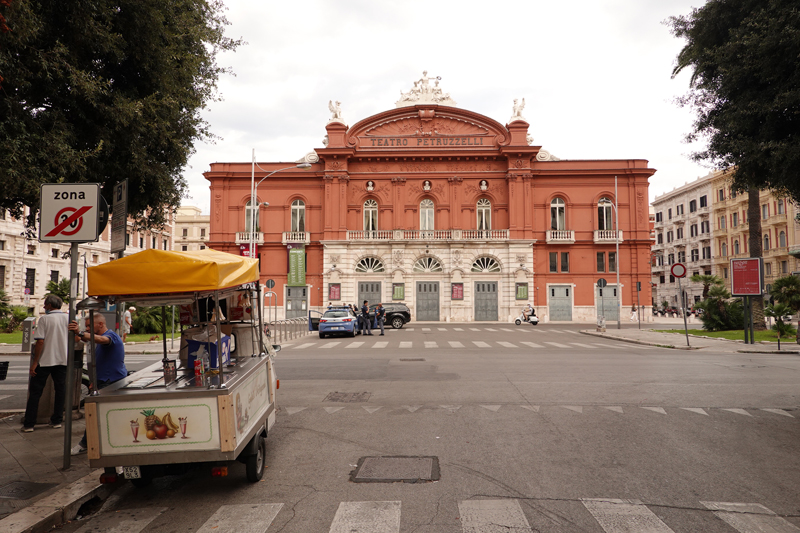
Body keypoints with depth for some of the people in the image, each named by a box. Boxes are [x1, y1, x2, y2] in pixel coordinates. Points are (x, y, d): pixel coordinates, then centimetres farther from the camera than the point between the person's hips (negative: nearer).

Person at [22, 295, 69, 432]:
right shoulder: (68, 318, 3)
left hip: (45, 360, -3)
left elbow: (40, 341, -13)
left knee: (35, 392, 6)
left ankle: (28, 424, 9)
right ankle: (57, 421, 15)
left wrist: (35, 362, -8)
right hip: (62, 359, 3)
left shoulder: (45, 319, -8)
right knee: (60, 390, 10)